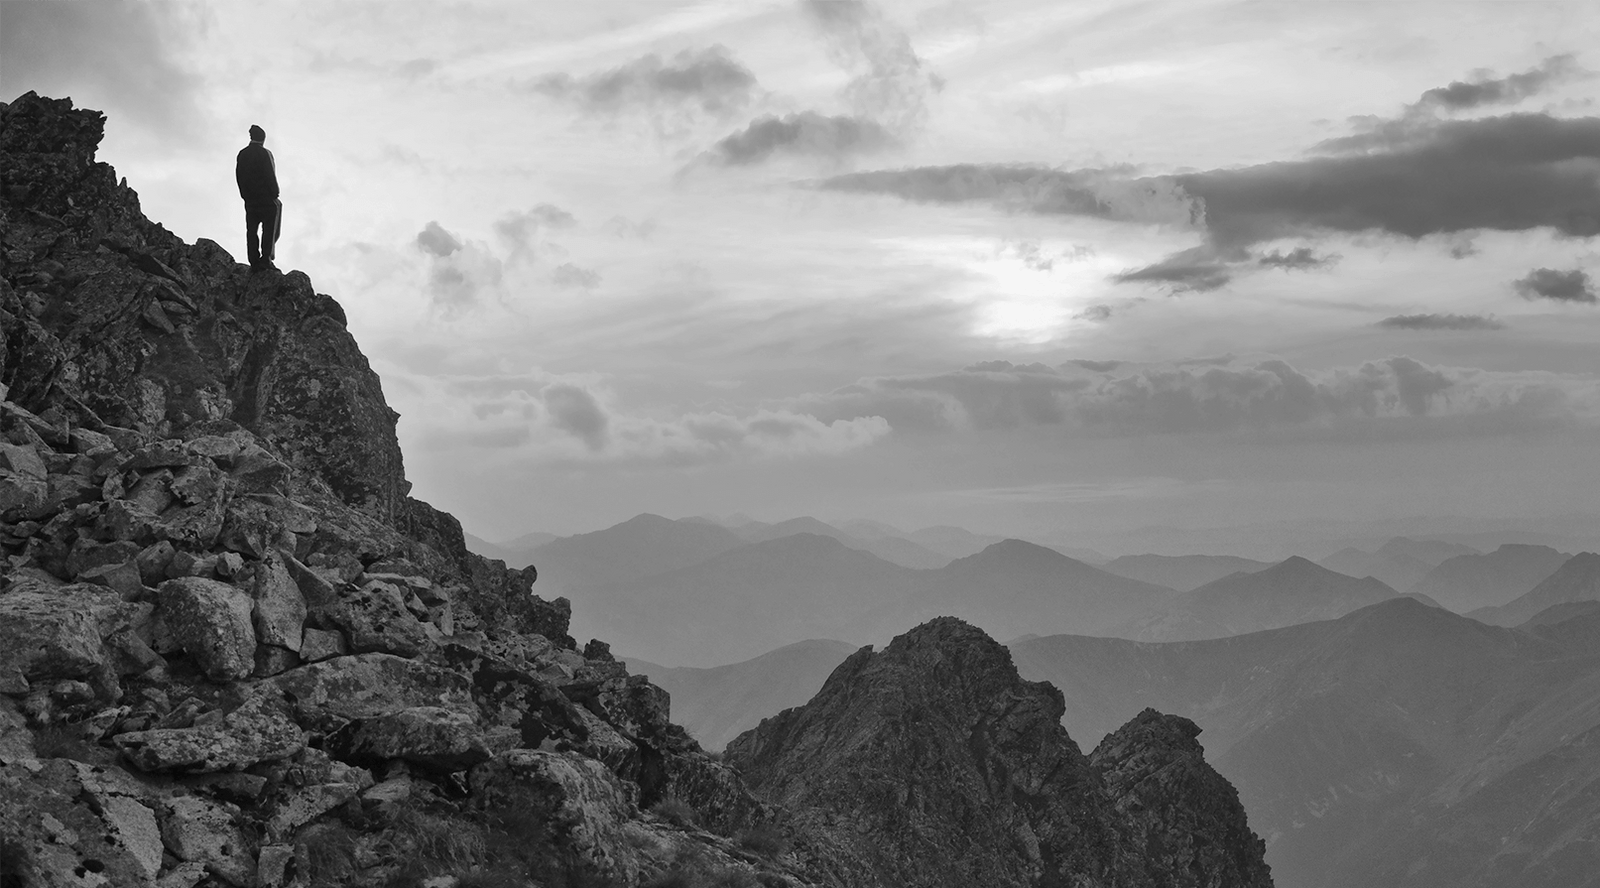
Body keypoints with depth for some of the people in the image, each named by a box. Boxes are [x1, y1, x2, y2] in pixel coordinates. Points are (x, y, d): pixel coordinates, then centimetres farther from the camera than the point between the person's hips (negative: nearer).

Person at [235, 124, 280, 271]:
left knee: (251, 230, 6)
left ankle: (254, 261, 1)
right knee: (270, 229, -1)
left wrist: (245, 195, 13)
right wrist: (275, 193, -5)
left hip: (249, 199, 5)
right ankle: (266, 258, -11)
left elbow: (239, 176, 10)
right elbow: (270, 176, -13)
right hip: (266, 198, -5)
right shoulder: (264, 153, -9)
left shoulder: (242, 154, 9)